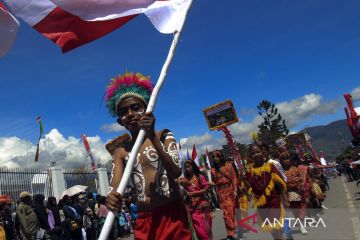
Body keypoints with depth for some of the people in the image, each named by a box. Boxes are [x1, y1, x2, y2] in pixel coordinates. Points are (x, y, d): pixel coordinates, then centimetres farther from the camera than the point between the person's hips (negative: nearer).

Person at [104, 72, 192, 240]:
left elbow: (176, 172, -15)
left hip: (172, 214, -2)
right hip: (144, 220, 2)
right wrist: (111, 198, -30)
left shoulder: (163, 136, -2)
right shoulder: (121, 150, 3)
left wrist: (153, 137, -23)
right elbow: (115, 185, -7)